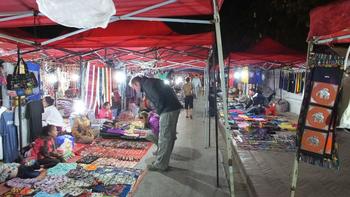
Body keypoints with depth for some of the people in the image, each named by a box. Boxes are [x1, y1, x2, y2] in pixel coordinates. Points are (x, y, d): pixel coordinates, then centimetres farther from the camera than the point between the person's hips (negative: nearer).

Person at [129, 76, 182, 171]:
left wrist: (159, 111, -5)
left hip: (168, 109, -10)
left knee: (164, 137, -3)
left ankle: (160, 165, 7)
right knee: (169, 136, 15)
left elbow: (159, 98, -21)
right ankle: (163, 162, 27)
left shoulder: (147, 84, -8)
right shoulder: (151, 82, 21)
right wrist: (157, 111, 14)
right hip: (174, 107, 10)